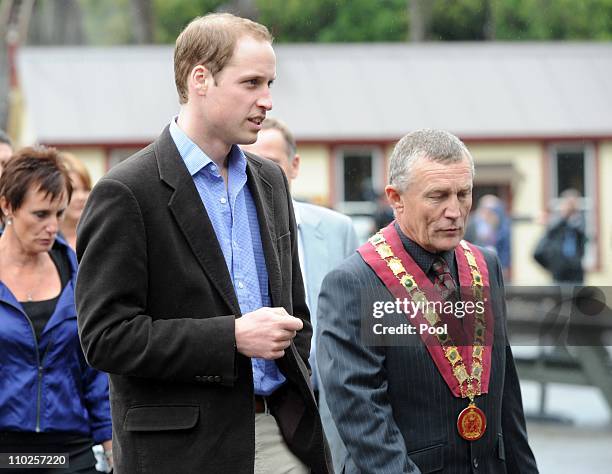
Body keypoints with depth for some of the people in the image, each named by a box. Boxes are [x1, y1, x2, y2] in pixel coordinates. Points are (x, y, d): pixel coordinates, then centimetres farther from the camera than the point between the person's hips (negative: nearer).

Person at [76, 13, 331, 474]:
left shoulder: (270, 181, 14)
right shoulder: (127, 193, -9)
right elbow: (105, 336, -15)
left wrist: (303, 412, 13)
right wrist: (232, 338, -19)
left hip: (283, 437, 6)